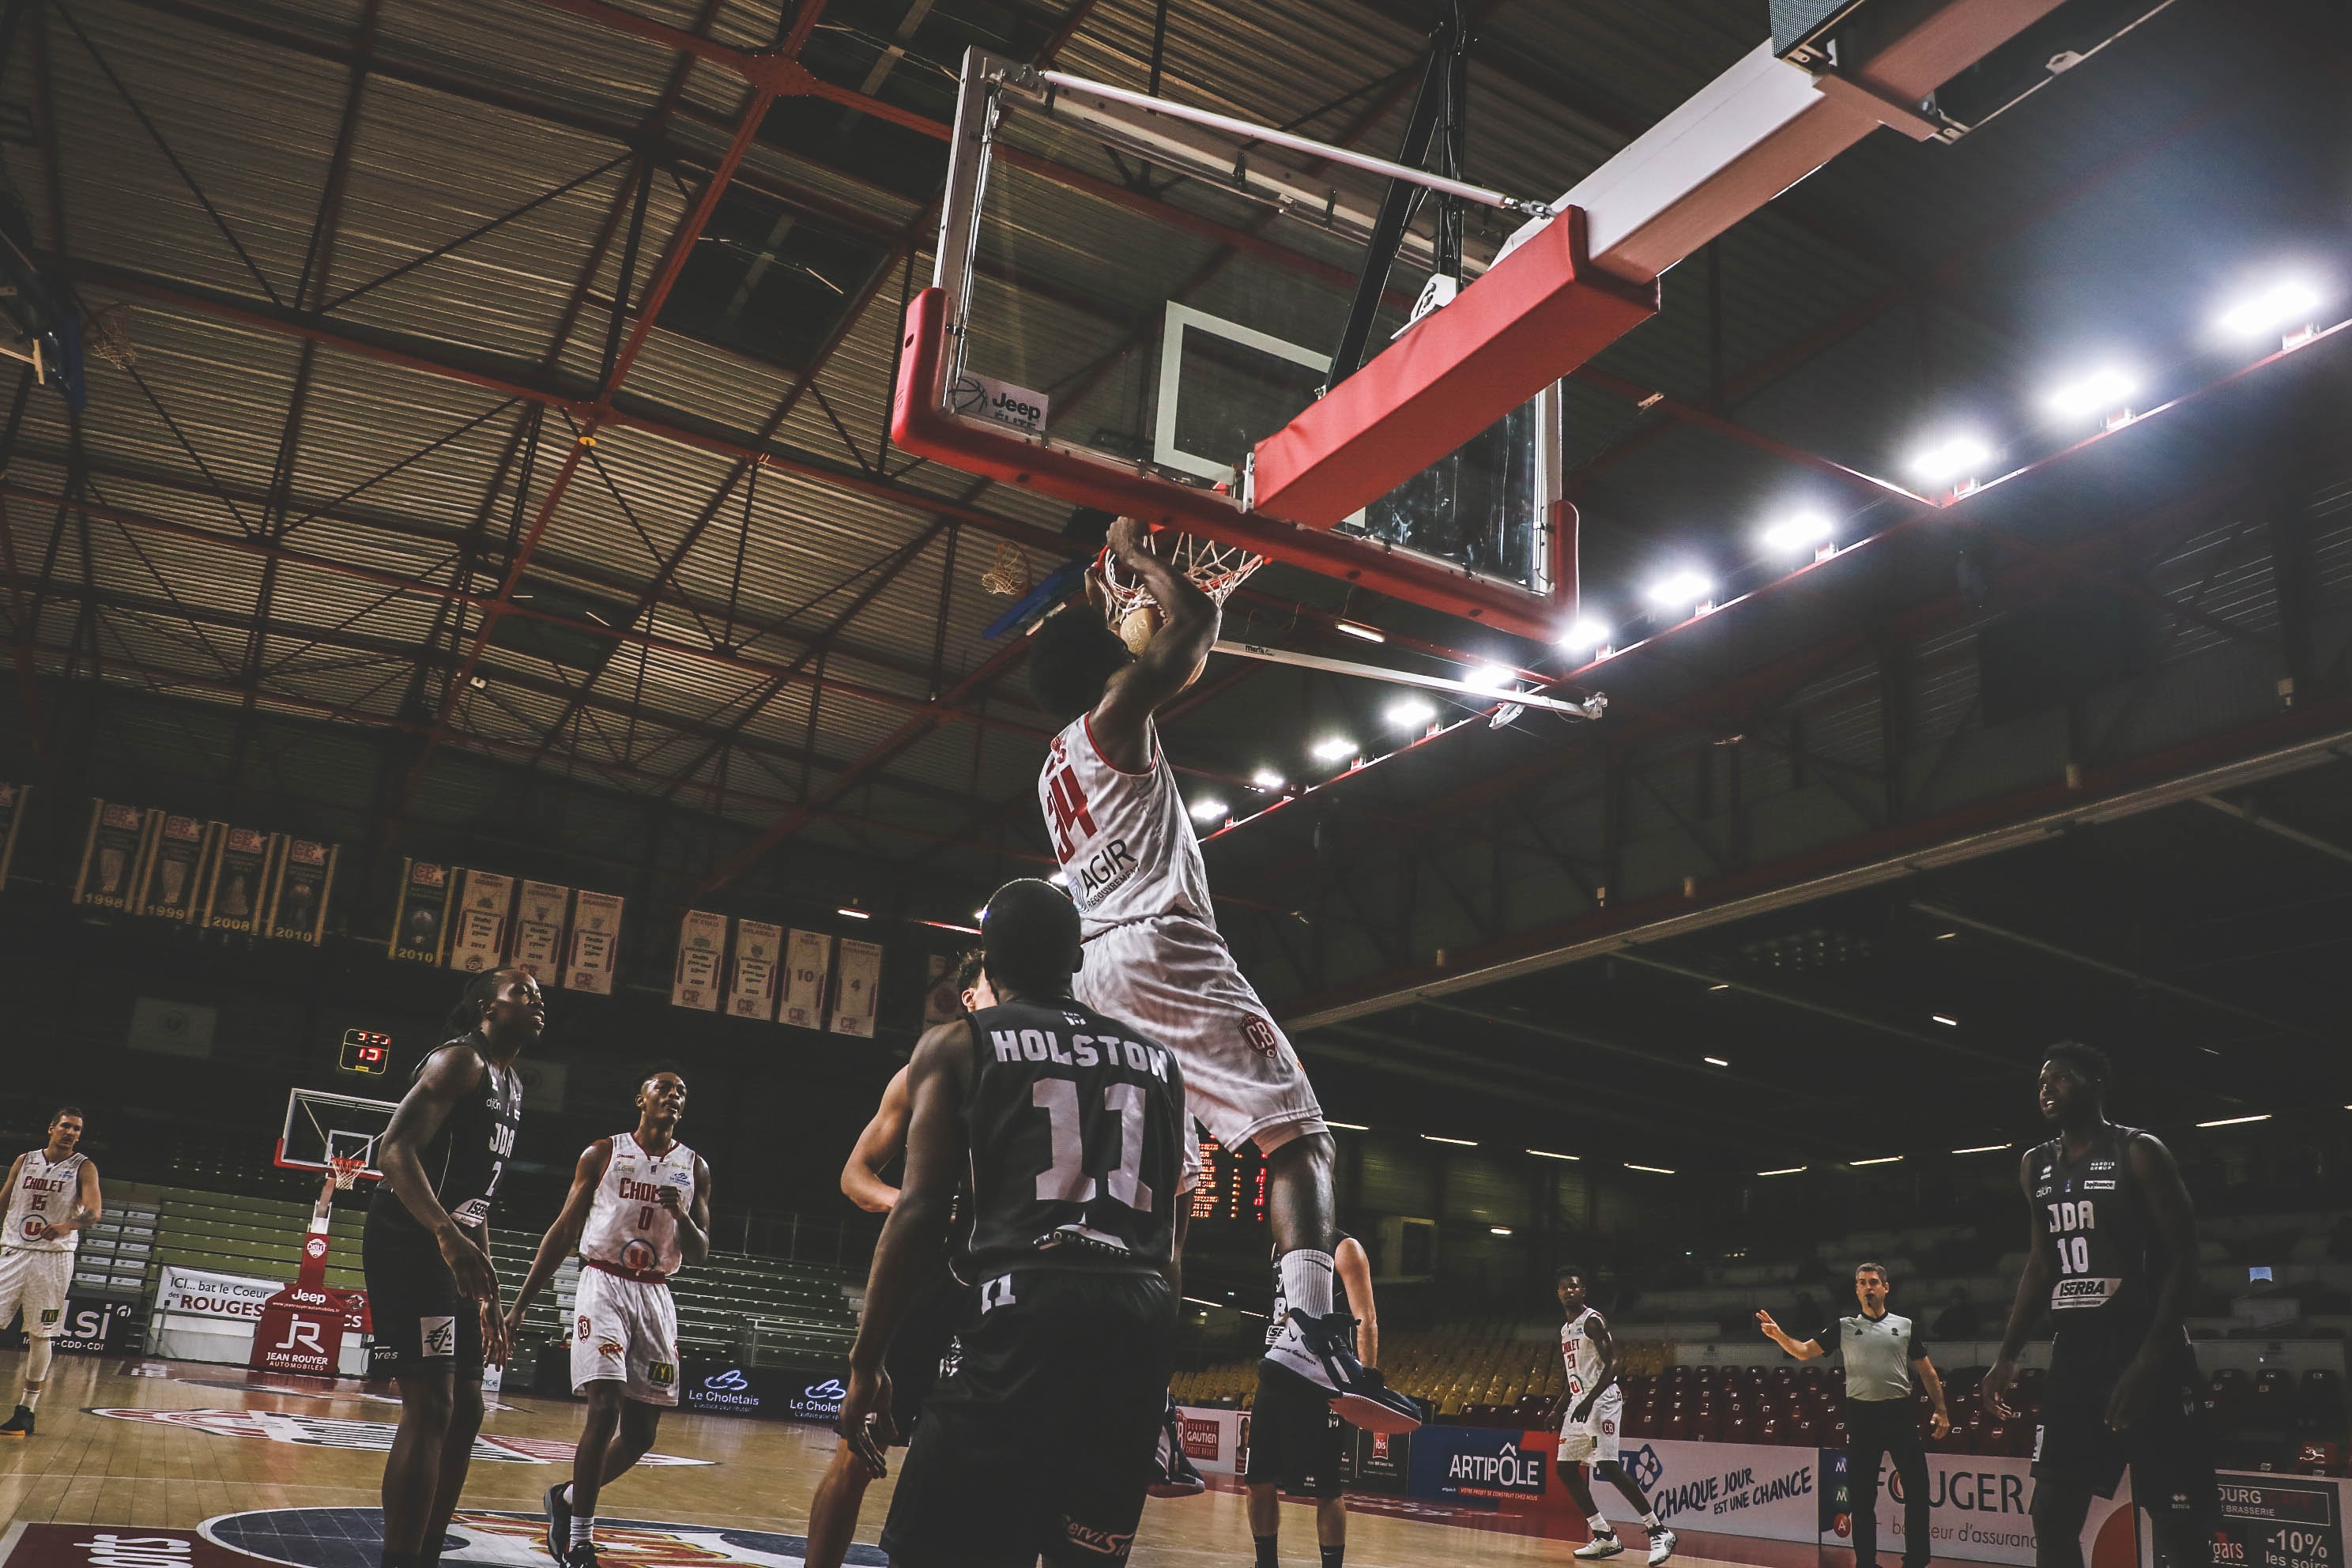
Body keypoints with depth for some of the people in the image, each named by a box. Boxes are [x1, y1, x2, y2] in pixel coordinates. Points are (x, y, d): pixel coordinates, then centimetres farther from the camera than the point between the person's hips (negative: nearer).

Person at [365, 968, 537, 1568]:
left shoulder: (510, 1085, 19)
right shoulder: (461, 1062, -11)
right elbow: (394, 1149, -24)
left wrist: (488, 1296, 22)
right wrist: (448, 1235, -37)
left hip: (452, 1253, 10)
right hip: (411, 1245, -10)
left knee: (465, 1412, 11)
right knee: (430, 1410, -13)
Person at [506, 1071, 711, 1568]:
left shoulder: (695, 1168, 7)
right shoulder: (602, 1153, 1)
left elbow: (699, 1255, 6)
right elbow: (563, 1233, 3)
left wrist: (681, 1215, -15)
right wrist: (520, 1304, -1)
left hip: (655, 1296, 4)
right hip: (604, 1284, -3)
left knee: (642, 1432, 3)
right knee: (604, 1407, -18)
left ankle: (567, 1496, 28)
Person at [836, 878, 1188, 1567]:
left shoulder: (956, 1044, 9)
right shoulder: (1158, 1059, 21)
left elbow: (920, 1211, 0)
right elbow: (1171, 1226, 18)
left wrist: (865, 1363, 3)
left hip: (1027, 1306, -5)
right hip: (1143, 1318, 5)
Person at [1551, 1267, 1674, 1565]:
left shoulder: (1593, 1320, -10)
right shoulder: (1566, 1328, 17)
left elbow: (1611, 1364, -18)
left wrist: (1589, 1400, -26)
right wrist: (1557, 1409, 21)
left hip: (1602, 1401, -10)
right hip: (1578, 1403, 10)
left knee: (1608, 1467, -19)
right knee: (1566, 1468, 7)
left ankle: (1659, 1532, -13)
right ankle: (1605, 1538, 13)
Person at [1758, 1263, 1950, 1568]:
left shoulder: (1906, 1326, 7)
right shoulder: (1844, 1327, 6)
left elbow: (1927, 1372, 11)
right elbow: (1805, 1351, 1)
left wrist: (1940, 1410, 2)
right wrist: (1779, 1336, -17)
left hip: (1900, 1413, 0)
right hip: (1862, 1414, 0)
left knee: (1917, 1488, 0)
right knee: (1862, 1494, 5)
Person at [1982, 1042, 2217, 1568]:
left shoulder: (2138, 1153, -8)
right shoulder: (2035, 1166, 12)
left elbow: (2183, 1260, -12)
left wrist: (2150, 1360, -21)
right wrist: (2007, 1355, 9)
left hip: (2147, 1349, -6)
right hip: (2074, 1352, 6)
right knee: (2052, 1516, 4)